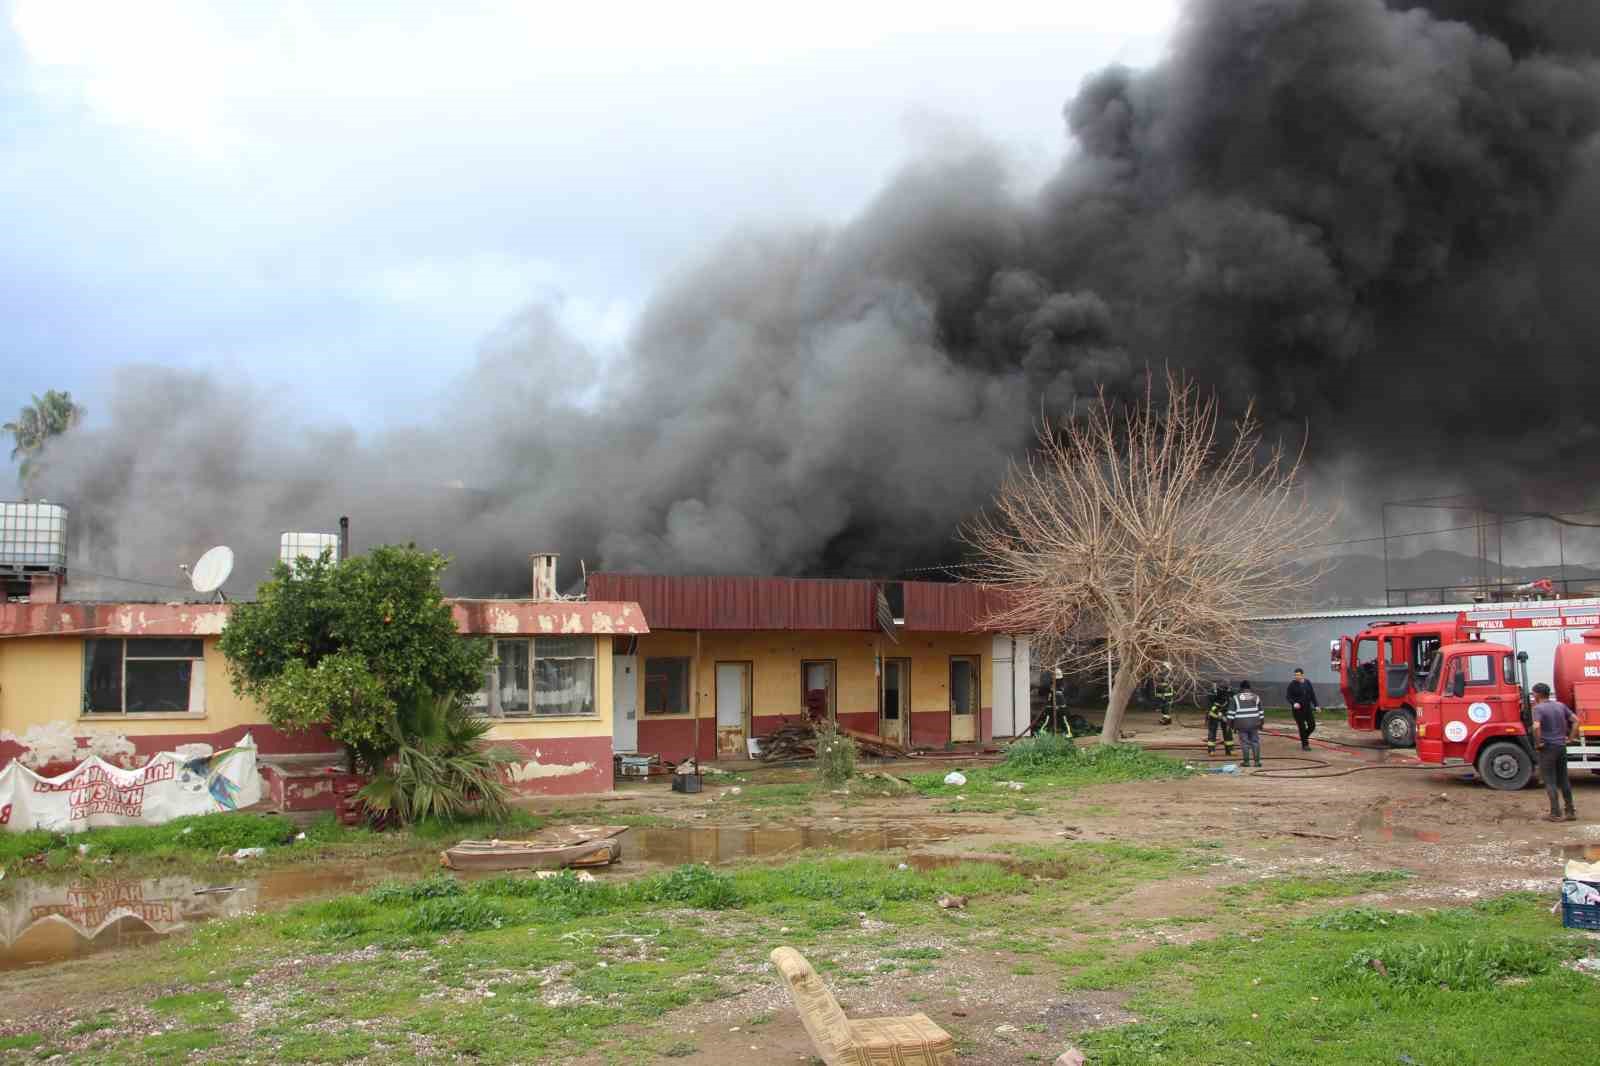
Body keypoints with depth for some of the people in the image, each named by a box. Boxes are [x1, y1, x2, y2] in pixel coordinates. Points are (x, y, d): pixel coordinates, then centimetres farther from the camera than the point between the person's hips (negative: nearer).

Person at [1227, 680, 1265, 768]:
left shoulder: (1235, 698, 1)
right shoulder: (1256, 697, 7)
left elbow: (1231, 713, -2)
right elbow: (1260, 712, 11)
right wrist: (1261, 724, 18)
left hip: (1241, 725, -2)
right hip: (1254, 724, 2)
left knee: (1244, 743, 3)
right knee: (1255, 742, 8)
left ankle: (1246, 761, 4)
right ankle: (1257, 761, 5)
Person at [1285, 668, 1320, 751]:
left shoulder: (1307, 683, 3)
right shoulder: (1292, 684, -9)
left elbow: (1312, 695, 11)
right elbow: (1289, 697, -7)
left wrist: (1316, 705, 6)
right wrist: (1294, 703, -25)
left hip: (1307, 708, 4)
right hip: (1297, 709, -4)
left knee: (1312, 726, 3)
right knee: (1302, 727, -1)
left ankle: (1305, 737, 30)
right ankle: (1305, 744, 11)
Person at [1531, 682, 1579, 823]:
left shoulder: (1538, 708, -13)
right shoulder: (1560, 705, 8)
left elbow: (1536, 727, -28)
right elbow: (1575, 720, 10)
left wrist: (1538, 743, -15)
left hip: (1547, 748, -6)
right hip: (1562, 746, 6)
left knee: (1550, 781, 0)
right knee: (1564, 779, 15)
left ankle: (1555, 813, 1)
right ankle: (1571, 812, 17)